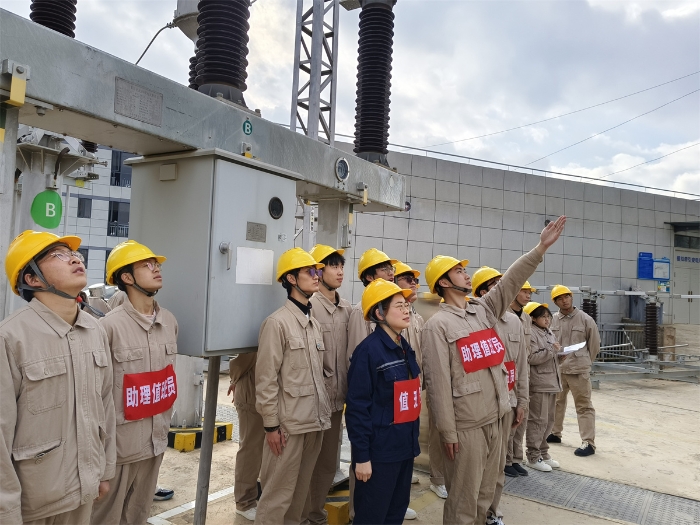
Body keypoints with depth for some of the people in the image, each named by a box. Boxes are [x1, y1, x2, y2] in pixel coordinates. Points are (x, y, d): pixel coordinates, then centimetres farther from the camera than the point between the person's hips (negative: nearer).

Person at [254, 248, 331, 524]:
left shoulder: (314, 323, 11)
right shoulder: (277, 322, -13)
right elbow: (266, 379, -14)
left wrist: (323, 413, 13)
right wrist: (271, 425, -13)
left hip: (315, 421, 7)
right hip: (289, 423, -7)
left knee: (300, 491, 17)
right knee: (278, 494, 3)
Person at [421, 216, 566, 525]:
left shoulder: (484, 309, 9)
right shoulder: (438, 325, -12)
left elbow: (511, 281, 2)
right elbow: (438, 381, -15)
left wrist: (541, 247, -5)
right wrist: (447, 432, -16)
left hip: (494, 418, 7)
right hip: (466, 424, -7)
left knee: (485, 492, 20)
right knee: (463, 499, 7)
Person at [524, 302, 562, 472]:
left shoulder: (549, 333, 16)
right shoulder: (531, 333, -12)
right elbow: (531, 358, -21)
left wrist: (559, 354, 7)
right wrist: (552, 350, -20)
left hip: (552, 382, 9)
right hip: (539, 384, -9)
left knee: (549, 420, 14)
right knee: (539, 420, -4)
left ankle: (543, 453, 25)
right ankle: (533, 457, 6)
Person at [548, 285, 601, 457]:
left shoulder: (585, 319, -7)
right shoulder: (552, 320, 0)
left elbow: (595, 343, 2)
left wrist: (585, 361, 7)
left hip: (579, 369, -4)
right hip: (557, 368, 4)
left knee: (584, 406, 1)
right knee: (556, 402, 18)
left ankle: (588, 443, 6)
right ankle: (555, 433, 35)